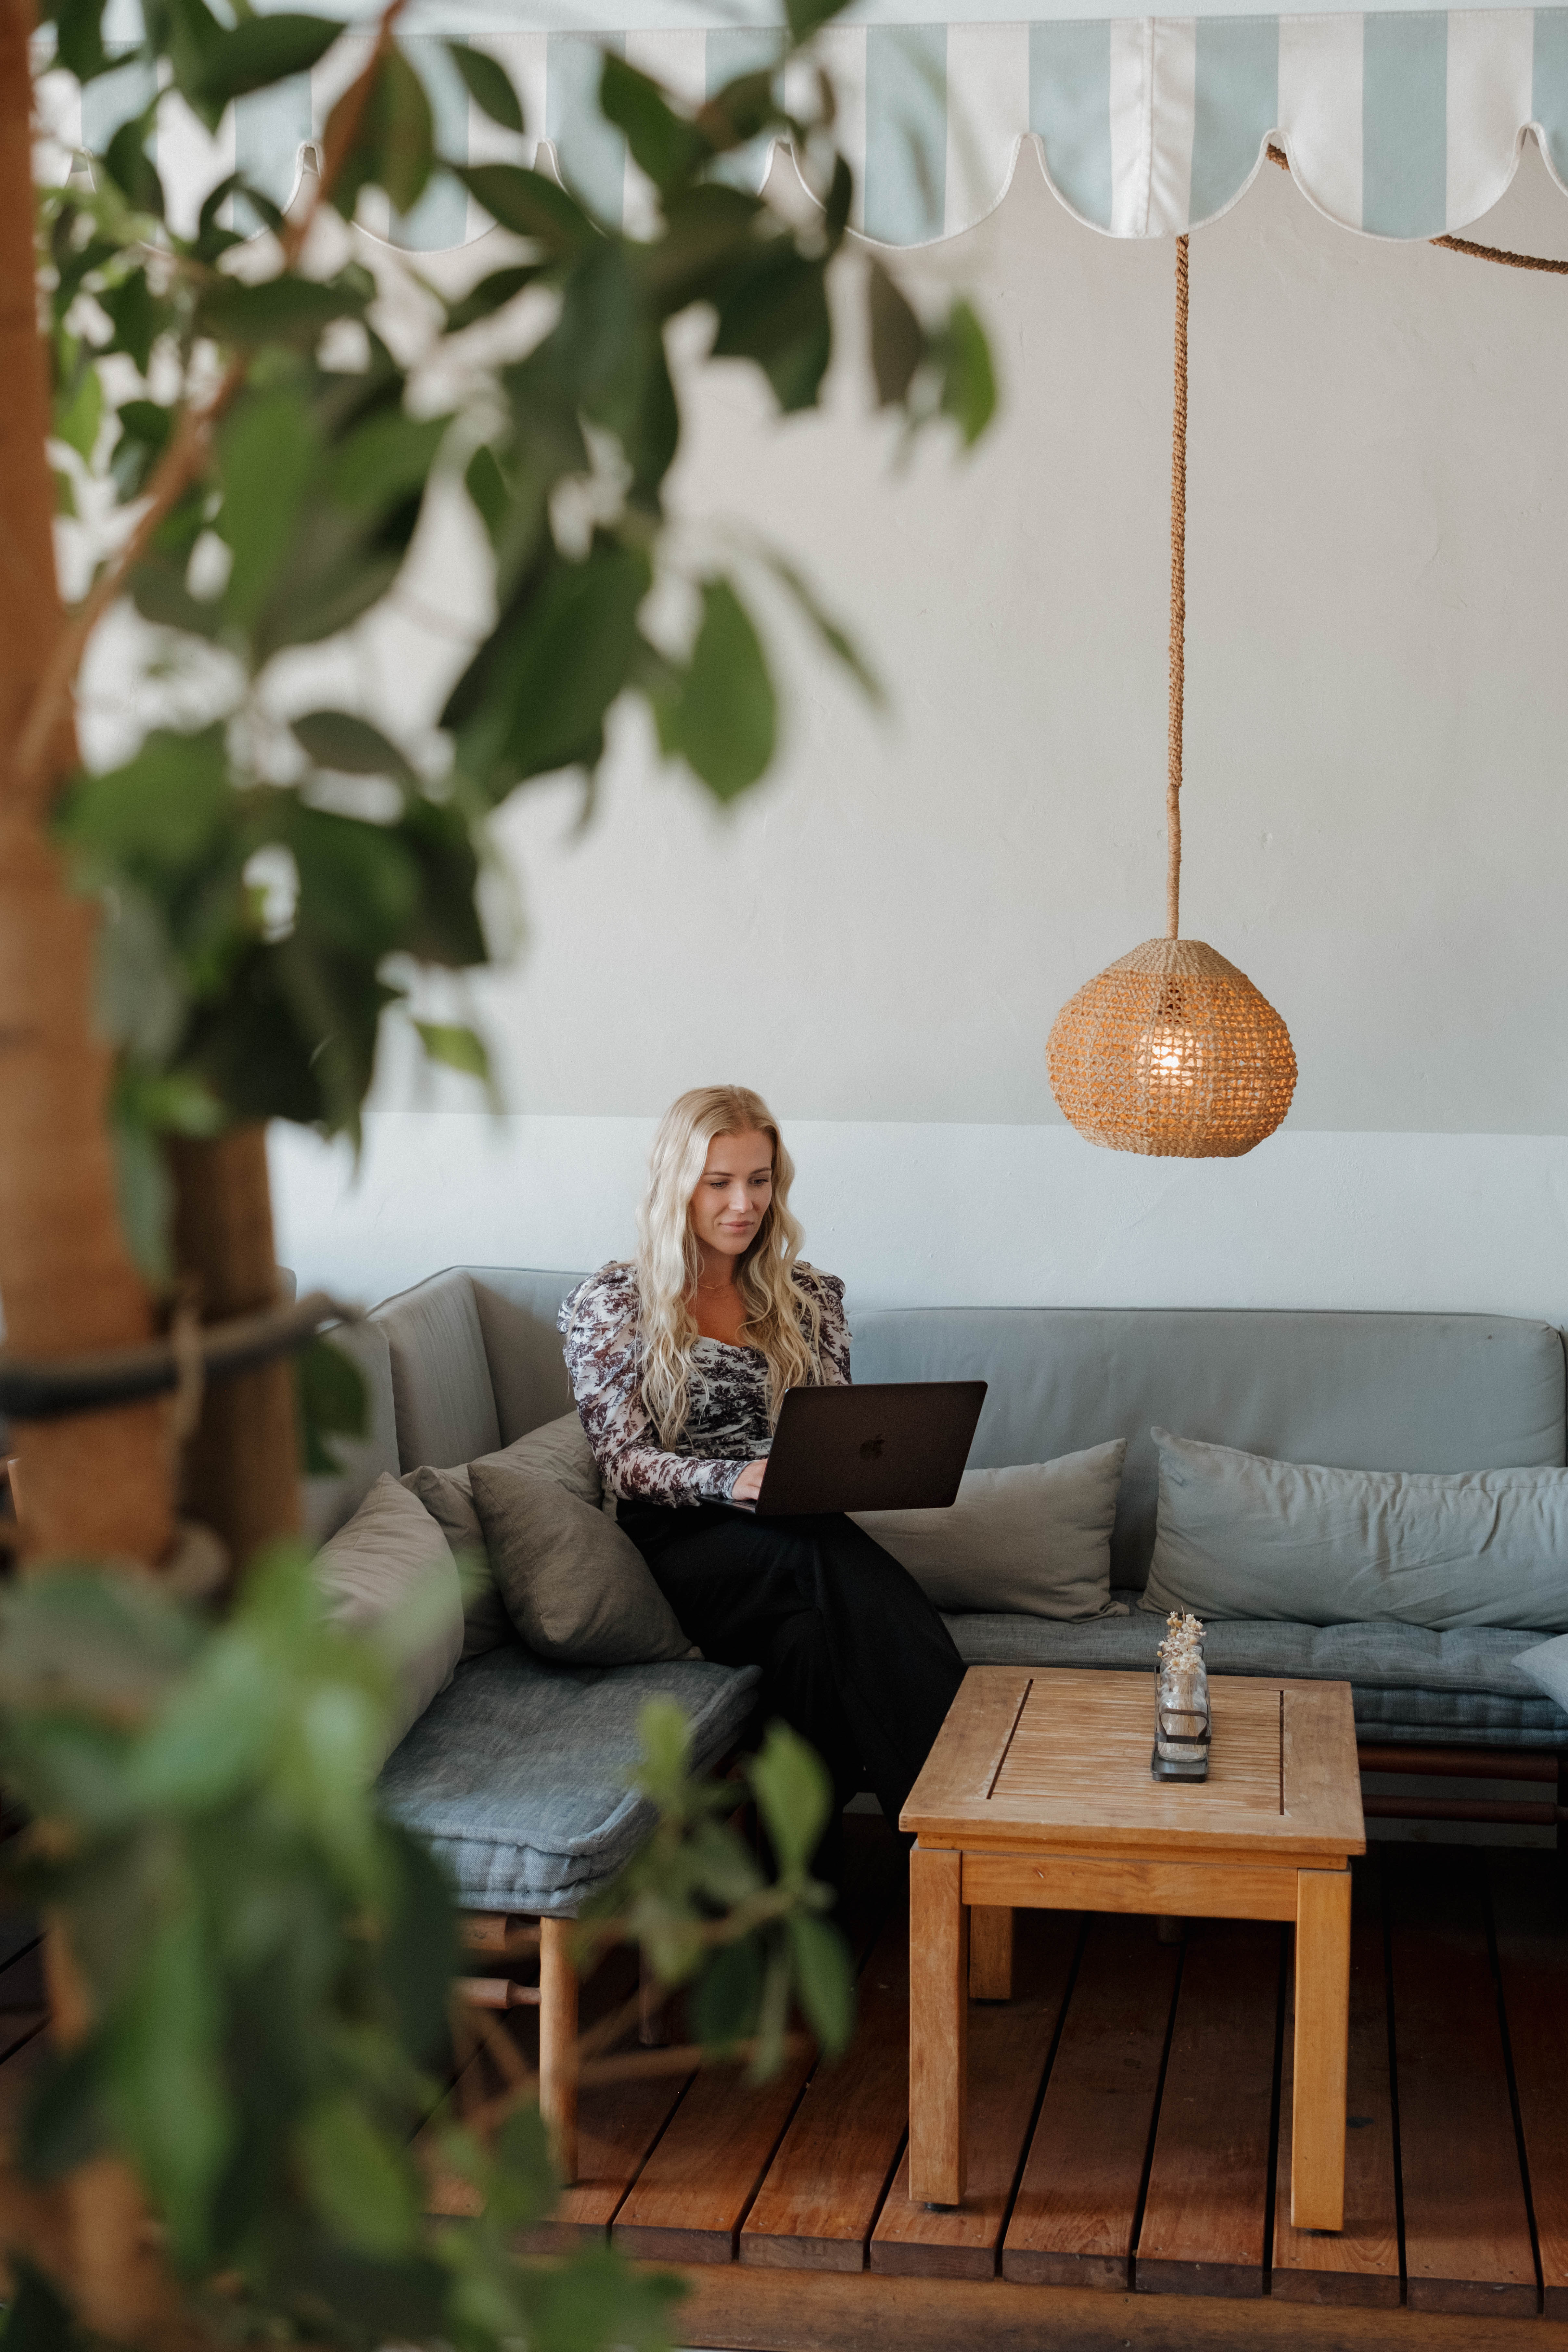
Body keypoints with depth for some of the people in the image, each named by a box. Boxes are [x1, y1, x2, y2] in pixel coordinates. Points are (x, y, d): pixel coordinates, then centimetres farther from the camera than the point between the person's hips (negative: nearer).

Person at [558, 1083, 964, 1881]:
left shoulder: (809, 1296, 17)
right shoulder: (609, 1305, 6)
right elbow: (624, 1462, -3)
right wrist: (736, 1480, -23)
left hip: (796, 1532, 3)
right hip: (682, 1540, -3)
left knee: (809, 1636, -36)